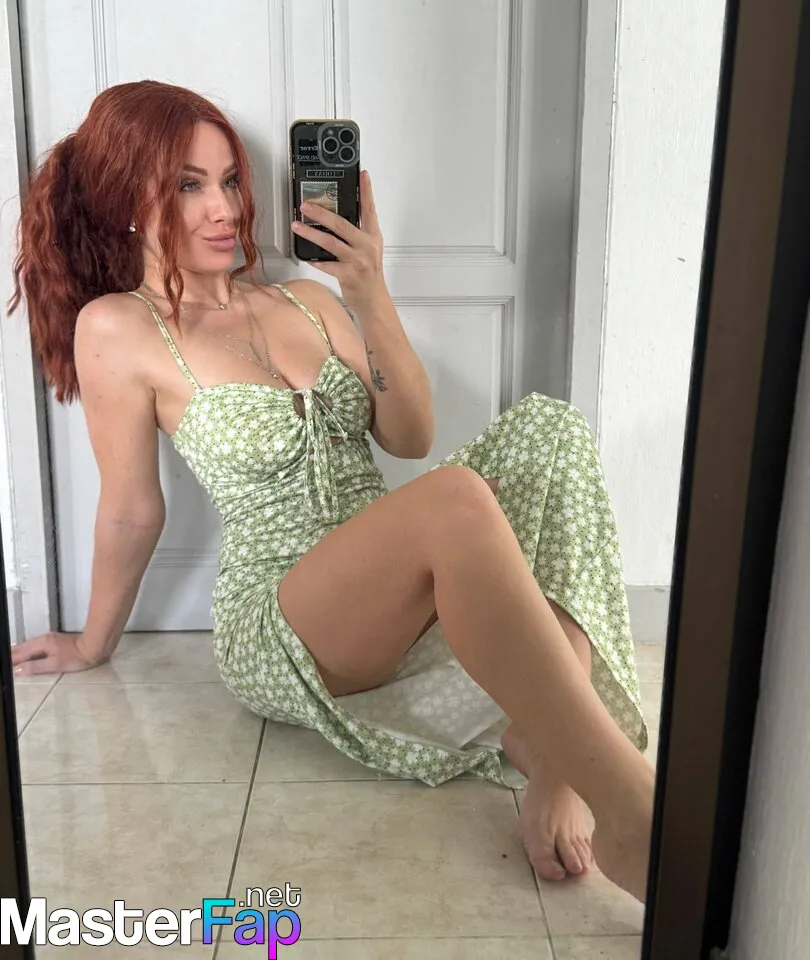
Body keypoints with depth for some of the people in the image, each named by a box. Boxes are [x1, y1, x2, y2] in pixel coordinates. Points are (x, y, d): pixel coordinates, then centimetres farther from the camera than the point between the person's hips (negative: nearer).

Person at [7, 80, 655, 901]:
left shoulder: (306, 300, 12)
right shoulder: (118, 329, -4)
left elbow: (409, 438, 4)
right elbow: (131, 512, 4)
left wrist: (370, 299, -8)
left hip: (392, 605, 6)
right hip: (275, 633, -6)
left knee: (545, 428, -18)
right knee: (452, 501, -36)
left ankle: (549, 760, -26)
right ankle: (632, 824, -34)